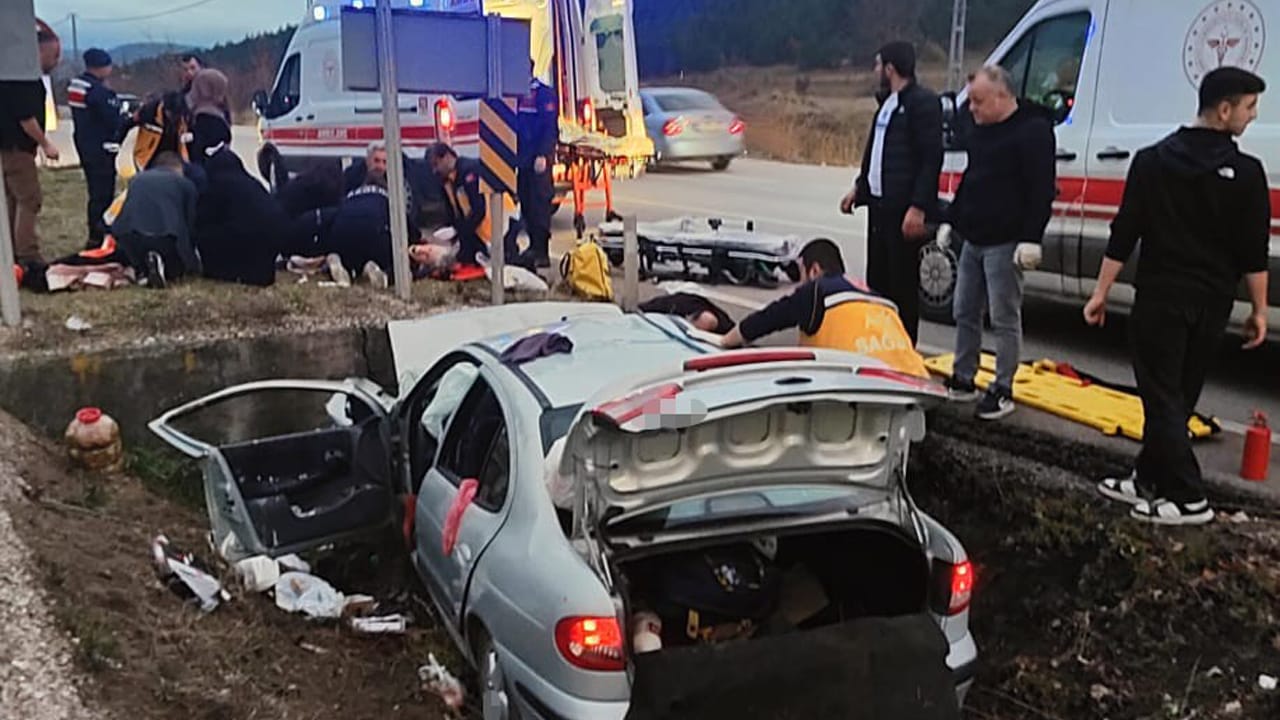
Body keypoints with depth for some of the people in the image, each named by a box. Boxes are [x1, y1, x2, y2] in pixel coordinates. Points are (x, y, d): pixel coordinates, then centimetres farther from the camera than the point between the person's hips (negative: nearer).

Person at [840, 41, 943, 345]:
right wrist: (859, 187, 26)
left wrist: (918, 207, -22)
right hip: (880, 203, 9)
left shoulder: (923, 103, -12)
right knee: (878, 279, 15)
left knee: (903, 282, -2)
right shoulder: (888, 102, 17)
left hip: (904, 209, -9)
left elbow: (931, 159, -17)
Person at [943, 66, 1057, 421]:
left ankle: (1002, 391, 5)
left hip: (1004, 243, -9)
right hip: (972, 239, 9)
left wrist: (1031, 239, -21)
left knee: (1004, 319, -3)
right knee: (965, 313, 13)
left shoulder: (1033, 130, -12)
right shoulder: (980, 130, 15)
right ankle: (962, 381, 24)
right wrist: (952, 222, 23)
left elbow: (1042, 189, -17)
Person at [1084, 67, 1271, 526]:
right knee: (1179, 397, 13)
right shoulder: (1246, 172, -3)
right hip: (1212, 303, 2)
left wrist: (1101, 293, 2)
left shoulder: (1153, 161, -3)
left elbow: (1124, 235, -4)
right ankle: (1148, 481, 21)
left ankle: (1188, 499, 0)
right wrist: (1259, 310, 6)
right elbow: (1254, 252, -2)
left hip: (1162, 297, -2)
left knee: (1162, 397, 1)